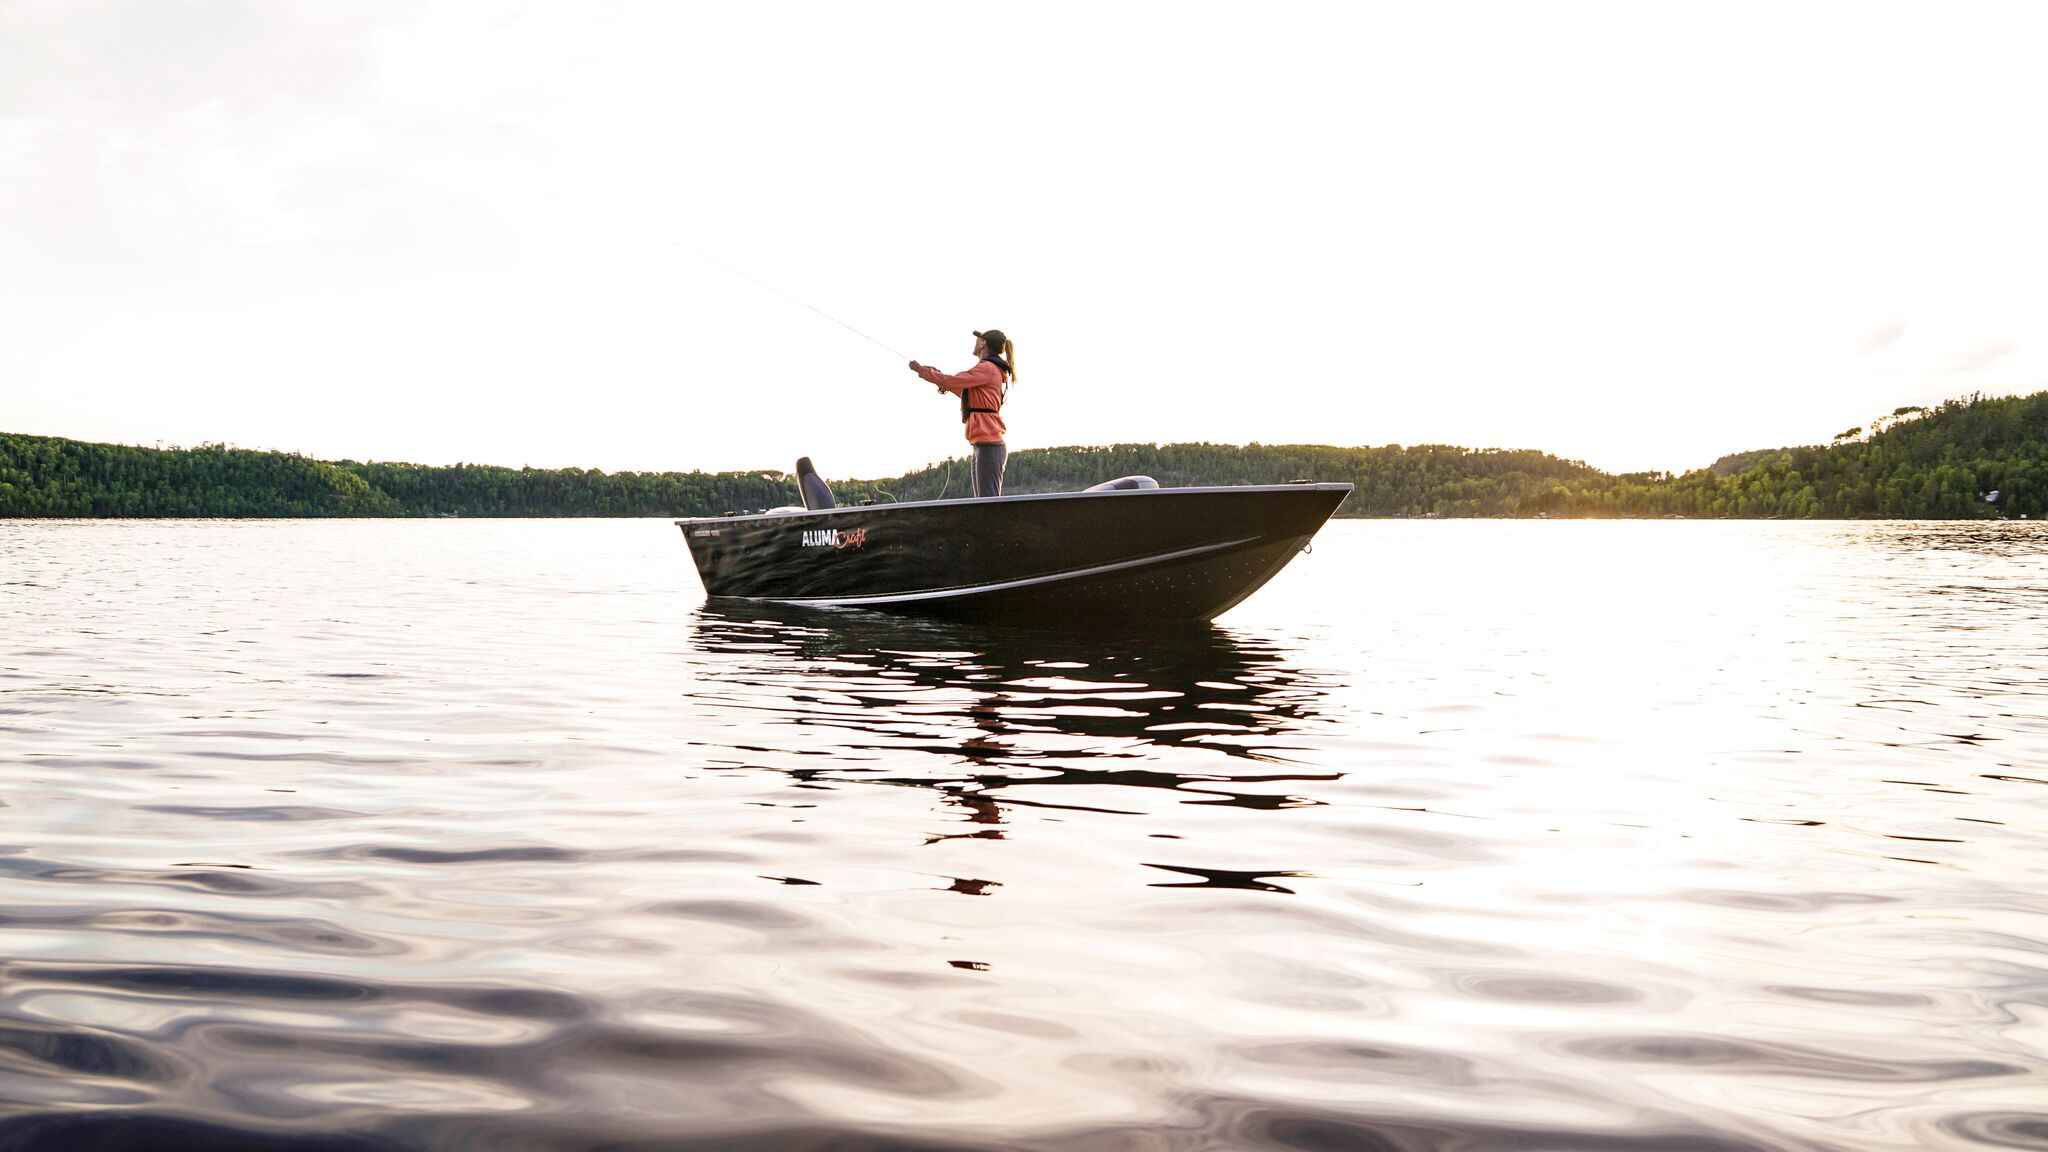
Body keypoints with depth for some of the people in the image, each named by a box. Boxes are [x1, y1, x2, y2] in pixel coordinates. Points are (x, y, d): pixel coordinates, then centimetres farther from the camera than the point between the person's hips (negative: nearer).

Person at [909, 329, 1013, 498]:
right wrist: (943, 379, 25)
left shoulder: (987, 368, -10)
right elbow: (969, 395, 33)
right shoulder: (994, 370, 21)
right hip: (984, 444, 10)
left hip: (988, 445, -10)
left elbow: (951, 382, -14)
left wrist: (921, 370, -1)